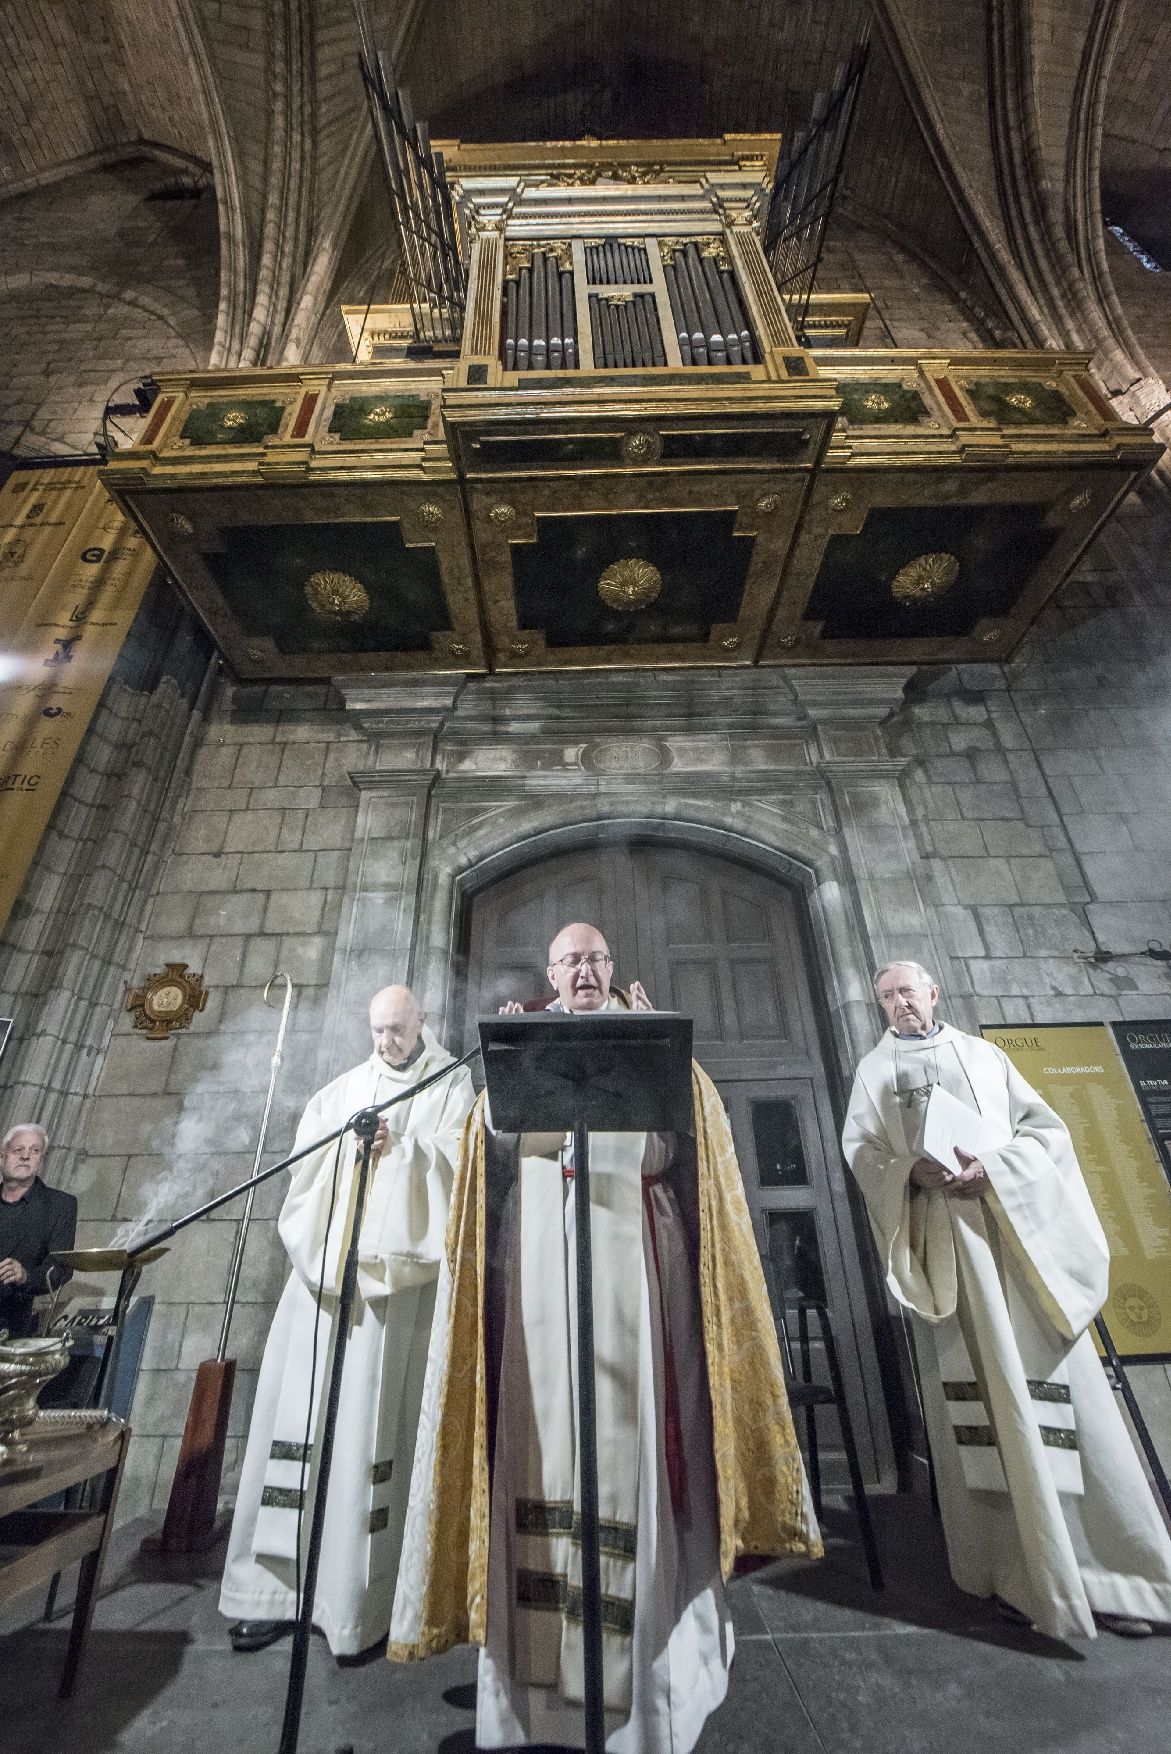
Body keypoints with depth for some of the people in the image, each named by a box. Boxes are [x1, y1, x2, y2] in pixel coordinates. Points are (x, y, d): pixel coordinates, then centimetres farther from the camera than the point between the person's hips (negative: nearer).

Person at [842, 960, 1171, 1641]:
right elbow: (860, 1146, 1)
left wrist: (993, 1167, -12)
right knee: (980, 1390, 1)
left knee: (1056, 1382, 0)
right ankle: (1016, 1567, 13)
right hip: (938, 1236, -1)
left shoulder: (984, 1052, 12)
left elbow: (1046, 1129, 5)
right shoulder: (875, 1068, 9)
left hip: (1018, 1228, 2)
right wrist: (913, 1170, -17)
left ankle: (1100, 1566, 13)